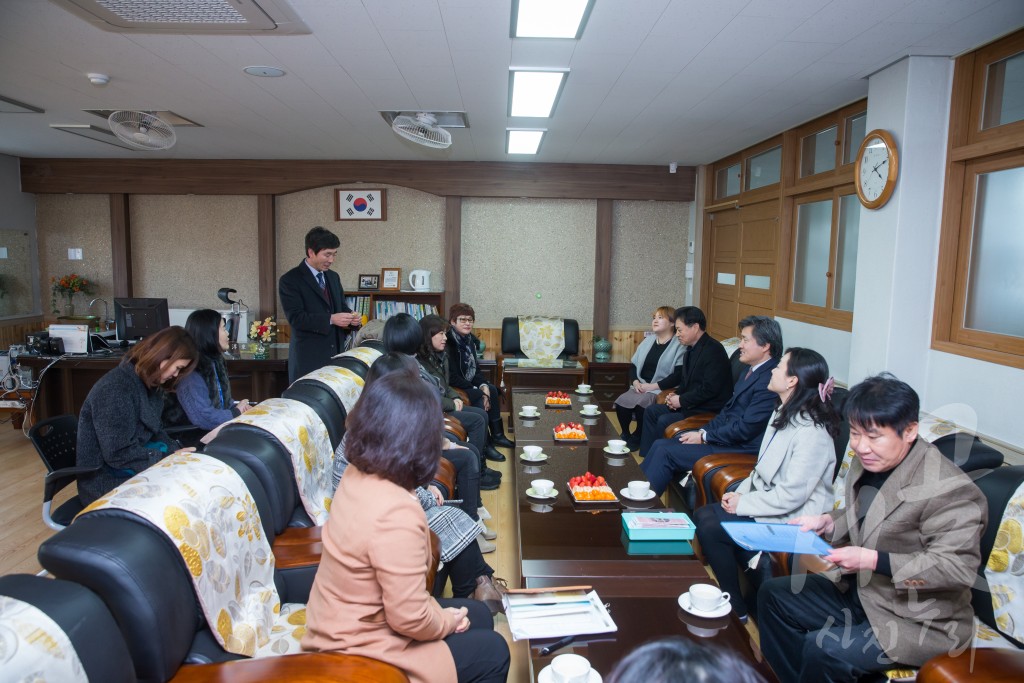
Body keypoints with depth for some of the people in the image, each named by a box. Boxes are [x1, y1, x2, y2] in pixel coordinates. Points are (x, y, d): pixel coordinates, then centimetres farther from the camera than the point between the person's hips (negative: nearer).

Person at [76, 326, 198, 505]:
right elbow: (119, 454, -25)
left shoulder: (148, 384, 5)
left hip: (135, 467, 9)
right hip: (108, 481, -8)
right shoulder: (114, 389, -24)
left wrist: (175, 451, -7)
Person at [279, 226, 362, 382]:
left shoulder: (333, 277, 15)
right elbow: (296, 318, -14)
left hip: (336, 354, 6)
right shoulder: (290, 280, -6)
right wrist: (330, 319, -23)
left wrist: (351, 317, -3)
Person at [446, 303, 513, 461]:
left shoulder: (470, 339, 5)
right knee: (479, 398, -26)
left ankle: (497, 435, 15)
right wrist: (477, 390, -23)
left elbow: (475, 368, 9)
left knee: (492, 389, 4)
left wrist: (484, 386, -10)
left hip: (468, 384, 10)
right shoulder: (449, 342, -22)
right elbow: (452, 377, -25)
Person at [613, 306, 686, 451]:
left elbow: (678, 376, -14)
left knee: (640, 404, -32)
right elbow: (633, 365, 16)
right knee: (620, 402, -22)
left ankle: (638, 437, -6)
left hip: (661, 390, -5)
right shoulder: (647, 341, 17)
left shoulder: (679, 345, -4)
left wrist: (653, 386, -17)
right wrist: (635, 382, -4)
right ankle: (625, 434, 1)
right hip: (640, 387, 6)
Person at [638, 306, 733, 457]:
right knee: (651, 412, 7)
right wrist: (676, 395, 0)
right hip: (690, 403, 10)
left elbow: (710, 389, -25)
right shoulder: (692, 348, 10)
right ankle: (646, 458, 8)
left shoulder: (713, 350, -19)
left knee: (664, 421, -22)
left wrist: (681, 400, -16)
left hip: (709, 410, -10)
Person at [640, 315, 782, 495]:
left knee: (666, 452, -13)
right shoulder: (752, 369, 10)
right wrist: (703, 432, 3)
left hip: (740, 449, -9)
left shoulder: (769, 379, -22)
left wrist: (704, 438, -13)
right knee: (660, 445, 2)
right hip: (726, 435, 9)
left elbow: (746, 429, -22)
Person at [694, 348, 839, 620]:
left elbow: (791, 495, -24)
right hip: (767, 501, 9)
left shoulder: (811, 432, -24)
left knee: (710, 527, -16)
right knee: (703, 515, -5)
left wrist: (742, 504, -15)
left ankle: (737, 608, 4)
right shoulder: (783, 414, 7)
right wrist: (740, 492, 0)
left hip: (791, 519, -9)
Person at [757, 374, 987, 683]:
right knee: (772, 595, 7)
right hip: (860, 591, 9)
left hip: (921, 619, -8)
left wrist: (873, 560, -30)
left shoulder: (947, 490, -24)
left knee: (821, 649, -26)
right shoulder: (867, 462, 0)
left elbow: (959, 567, -26)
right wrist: (827, 521, -4)